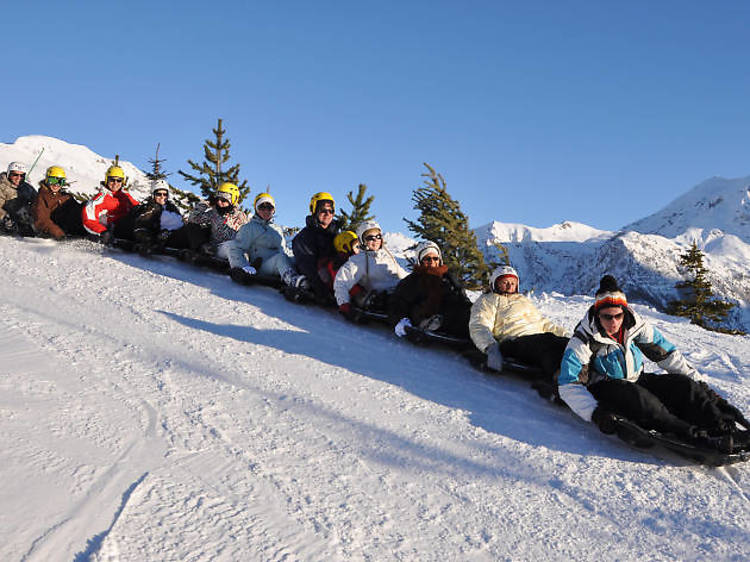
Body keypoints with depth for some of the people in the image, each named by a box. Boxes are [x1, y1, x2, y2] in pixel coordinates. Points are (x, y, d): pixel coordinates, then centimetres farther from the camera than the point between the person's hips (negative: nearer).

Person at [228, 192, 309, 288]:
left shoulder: (278, 228, 32)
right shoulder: (249, 228, 15)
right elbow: (236, 249, 5)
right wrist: (244, 267, -14)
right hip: (261, 267, -5)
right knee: (280, 257, -36)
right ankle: (292, 280, -64)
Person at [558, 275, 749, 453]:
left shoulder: (635, 326, -6)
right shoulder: (584, 340, -18)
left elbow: (667, 353, 6)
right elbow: (569, 386, -22)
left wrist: (695, 381, 0)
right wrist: (594, 412, -36)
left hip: (637, 380, 5)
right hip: (605, 389, -5)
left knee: (682, 384, -17)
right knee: (638, 398, -36)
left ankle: (725, 427, -29)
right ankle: (696, 438, -44)